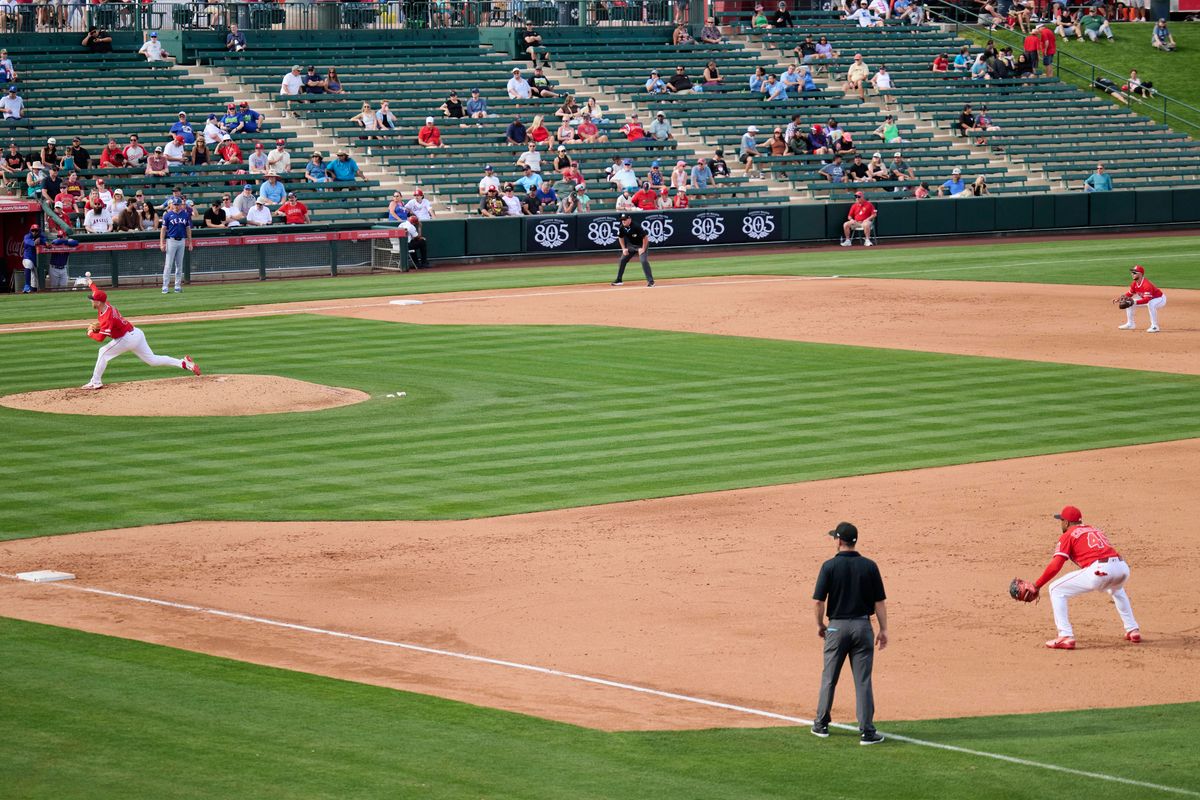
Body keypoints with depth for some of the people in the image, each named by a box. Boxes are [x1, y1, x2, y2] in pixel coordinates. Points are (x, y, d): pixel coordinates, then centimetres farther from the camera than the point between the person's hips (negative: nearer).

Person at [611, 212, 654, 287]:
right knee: (622, 260, 8)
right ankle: (619, 280, 22)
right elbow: (621, 238, 6)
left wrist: (643, 249, -23)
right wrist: (624, 249, -2)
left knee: (643, 260, -24)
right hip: (631, 245, 7)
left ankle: (650, 281, -20)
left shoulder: (636, 227, -31)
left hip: (641, 245, -7)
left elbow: (645, 238, -25)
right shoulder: (622, 228, -13)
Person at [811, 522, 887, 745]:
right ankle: (867, 731, -1)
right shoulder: (869, 566, -2)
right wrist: (883, 629, 5)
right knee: (863, 680, 2)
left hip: (837, 627, -1)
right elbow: (880, 601, -1)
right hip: (862, 626, 1)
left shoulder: (830, 566, -8)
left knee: (829, 677, 14)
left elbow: (818, 601, -9)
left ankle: (821, 724, 23)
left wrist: (820, 625, 7)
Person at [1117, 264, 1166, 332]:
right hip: (1146, 299, 9)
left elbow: (1147, 299, -42)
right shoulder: (1134, 284, -9)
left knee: (1151, 304, -44)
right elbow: (1130, 293, 5)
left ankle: (1154, 326, -32)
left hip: (1160, 299, -9)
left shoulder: (1146, 285, -35)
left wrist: (1135, 302, -51)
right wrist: (1123, 297, -17)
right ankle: (1130, 324, 17)